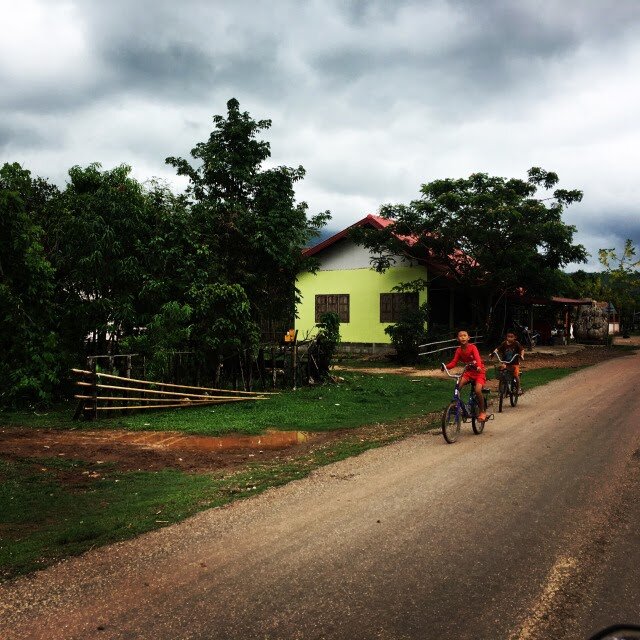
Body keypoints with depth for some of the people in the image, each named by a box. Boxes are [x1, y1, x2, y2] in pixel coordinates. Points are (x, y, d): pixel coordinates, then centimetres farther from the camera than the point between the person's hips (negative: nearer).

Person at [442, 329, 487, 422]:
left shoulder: (472, 347, -16)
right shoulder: (459, 350, -2)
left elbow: (477, 358, -31)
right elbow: (454, 362, -8)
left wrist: (478, 366, -51)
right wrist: (446, 367, -29)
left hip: (479, 371, -4)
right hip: (469, 371, 5)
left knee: (477, 390, -24)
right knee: (458, 385, -23)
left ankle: (482, 412, -5)